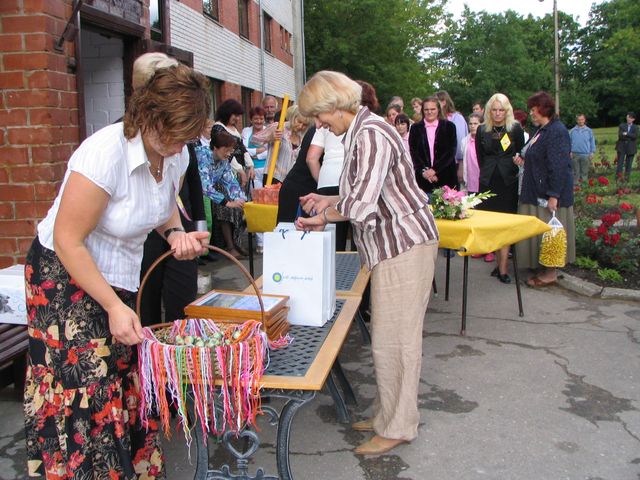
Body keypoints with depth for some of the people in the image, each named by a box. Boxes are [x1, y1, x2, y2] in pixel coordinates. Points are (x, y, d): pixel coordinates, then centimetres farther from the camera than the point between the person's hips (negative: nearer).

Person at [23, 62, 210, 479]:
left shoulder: (177, 154, -5)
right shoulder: (106, 153, -27)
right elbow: (68, 242, -23)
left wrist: (175, 233, -8)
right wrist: (114, 306, -23)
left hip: (123, 276, 7)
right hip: (67, 275, -6)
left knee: (127, 387, 8)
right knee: (85, 395, -4)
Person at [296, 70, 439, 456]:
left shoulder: (370, 134, -18)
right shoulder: (359, 133, 14)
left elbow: (362, 203, -25)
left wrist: (324, 217, -9)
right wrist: (327, 201, 13)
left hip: (404, 246, -10)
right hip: (394, 246, 10)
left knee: (393, 340, -1)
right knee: (389, 336, 16)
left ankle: (398, 428, 13)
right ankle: (388, 415, 30)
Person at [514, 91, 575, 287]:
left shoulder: (557, 132, -18)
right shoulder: (541, 131, 13)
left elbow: (559, 166, -22)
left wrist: (553, 195, -25)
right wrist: (524, 160, 6)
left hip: (549, 193, -10)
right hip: (536, 192, 10)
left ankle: (551, 272, 11)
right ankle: (545, 268, 24)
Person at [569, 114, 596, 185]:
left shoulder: (589, 131, 6)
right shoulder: (572, 131, 5)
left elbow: (592, 142, 8)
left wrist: (592, 152, 1)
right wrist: (570, 152, -1)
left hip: (586, 154, 0)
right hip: (575, 154, 0)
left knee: (584, 172, 4)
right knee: (576, 172, 5)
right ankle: (575, 184, 11)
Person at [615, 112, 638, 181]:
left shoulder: (635, 127, 9)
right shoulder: (622, 125, 7)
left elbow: (635, 136, -9)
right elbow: (620, 135, -9)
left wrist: (626, 134, -15)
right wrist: (630, 137, -13)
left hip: (630, 148, 1)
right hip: (622, 147, -1)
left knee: (628, 164, 4)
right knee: (620, 163, -5)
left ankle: (627, 178, 9)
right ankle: (618, 178, -4)